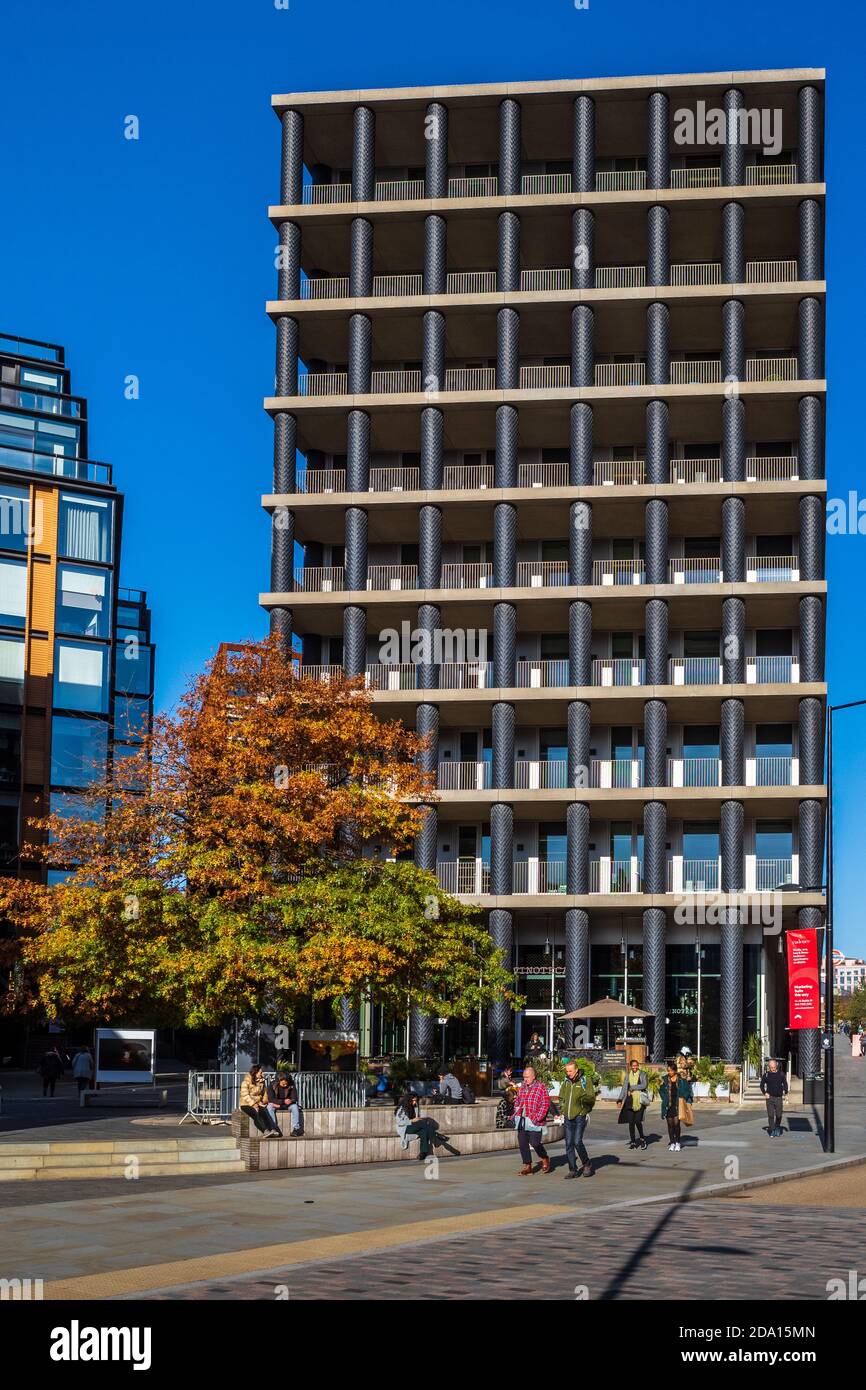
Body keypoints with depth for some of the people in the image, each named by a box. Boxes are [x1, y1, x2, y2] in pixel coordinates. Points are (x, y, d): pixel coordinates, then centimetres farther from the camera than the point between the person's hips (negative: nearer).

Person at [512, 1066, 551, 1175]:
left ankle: (545, 1160, 19)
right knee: (523, 1144, 3)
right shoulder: (521, 1088, 15)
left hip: (534, 1122, -6)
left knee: (535, 1143, -7)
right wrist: (517, 1113, 12)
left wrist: (537, 1118, -15)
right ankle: (527, 1166, 11)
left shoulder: (541, 1088, -5)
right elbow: (517, 1102, 26)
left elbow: (545, 1105, -9)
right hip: (521, 1121, 6)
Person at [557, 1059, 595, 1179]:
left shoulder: (585, 1081, -3)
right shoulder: (566, 1082, 13)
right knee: (569, 1144, 3)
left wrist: (584, 1098, -22)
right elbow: (561, 1098, 24)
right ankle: (572, 1170, 9)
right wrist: (561, 1111, 13)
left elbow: (592, 1098, -5)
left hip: (580, 1116, -5)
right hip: (568, 1117, 5)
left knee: (577, 1142, -13)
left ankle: (587, 1164, 8)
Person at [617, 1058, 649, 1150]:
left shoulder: (643, 1074, 5)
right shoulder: (627, 1076, 14)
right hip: (630, 1101, 3)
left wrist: (633, 1087, -8)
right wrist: (620, 1100, 4)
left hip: (639, 1101, -3)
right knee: (631, 1122, -1)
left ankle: (642, 1139, 9)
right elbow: (624, 1088, 13)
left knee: (638, 1121, -11)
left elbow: (644, 1085, -9)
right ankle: (632, 1141, 7)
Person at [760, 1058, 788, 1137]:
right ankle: (772, 1131, 2)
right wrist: (765, 1093, -3)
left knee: (778, 1115, 4)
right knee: (770, 1115, -5)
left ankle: (777, 1128, 27)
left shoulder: (781, 1074, 3)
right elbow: (762, 1085, 11)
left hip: (779, 1098, 0)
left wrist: (785, 1093, 1)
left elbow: (785, 1084, 13)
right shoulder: (766, 1075, 1)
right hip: (770, 1097, 0)